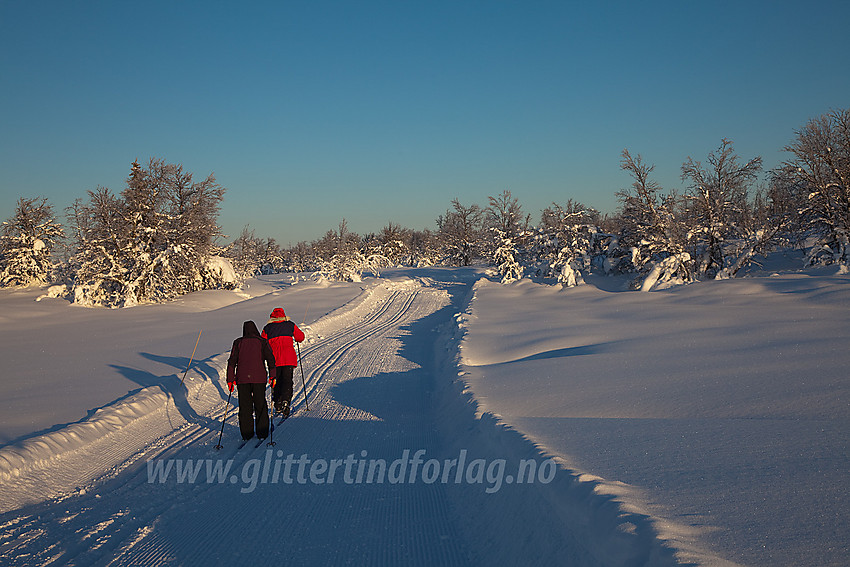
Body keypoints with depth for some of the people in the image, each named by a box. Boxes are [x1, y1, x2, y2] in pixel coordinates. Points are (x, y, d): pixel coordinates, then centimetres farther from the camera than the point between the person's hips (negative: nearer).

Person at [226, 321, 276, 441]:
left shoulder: (238, 342, 7)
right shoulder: (262, 342, 4)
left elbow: (232, 361, 3)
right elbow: (270, 359, -5)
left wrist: (230, 379, 5)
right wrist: (272, 376, -4)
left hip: (242, 378, 1)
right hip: (259, 378, -1)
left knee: (245, 406, 7)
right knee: (260, 405, 9)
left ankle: (246, 433, 5)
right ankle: (262, 432, 8)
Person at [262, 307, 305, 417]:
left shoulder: (267, 328, 8)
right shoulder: (290, 325, 7)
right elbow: (300, 337, 12)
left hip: (274, 359, 1)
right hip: (289, 358, -1)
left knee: (276, 382, 15)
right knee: (287, 381, 0)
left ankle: (278, 405, 16)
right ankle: (285, 401, -21)